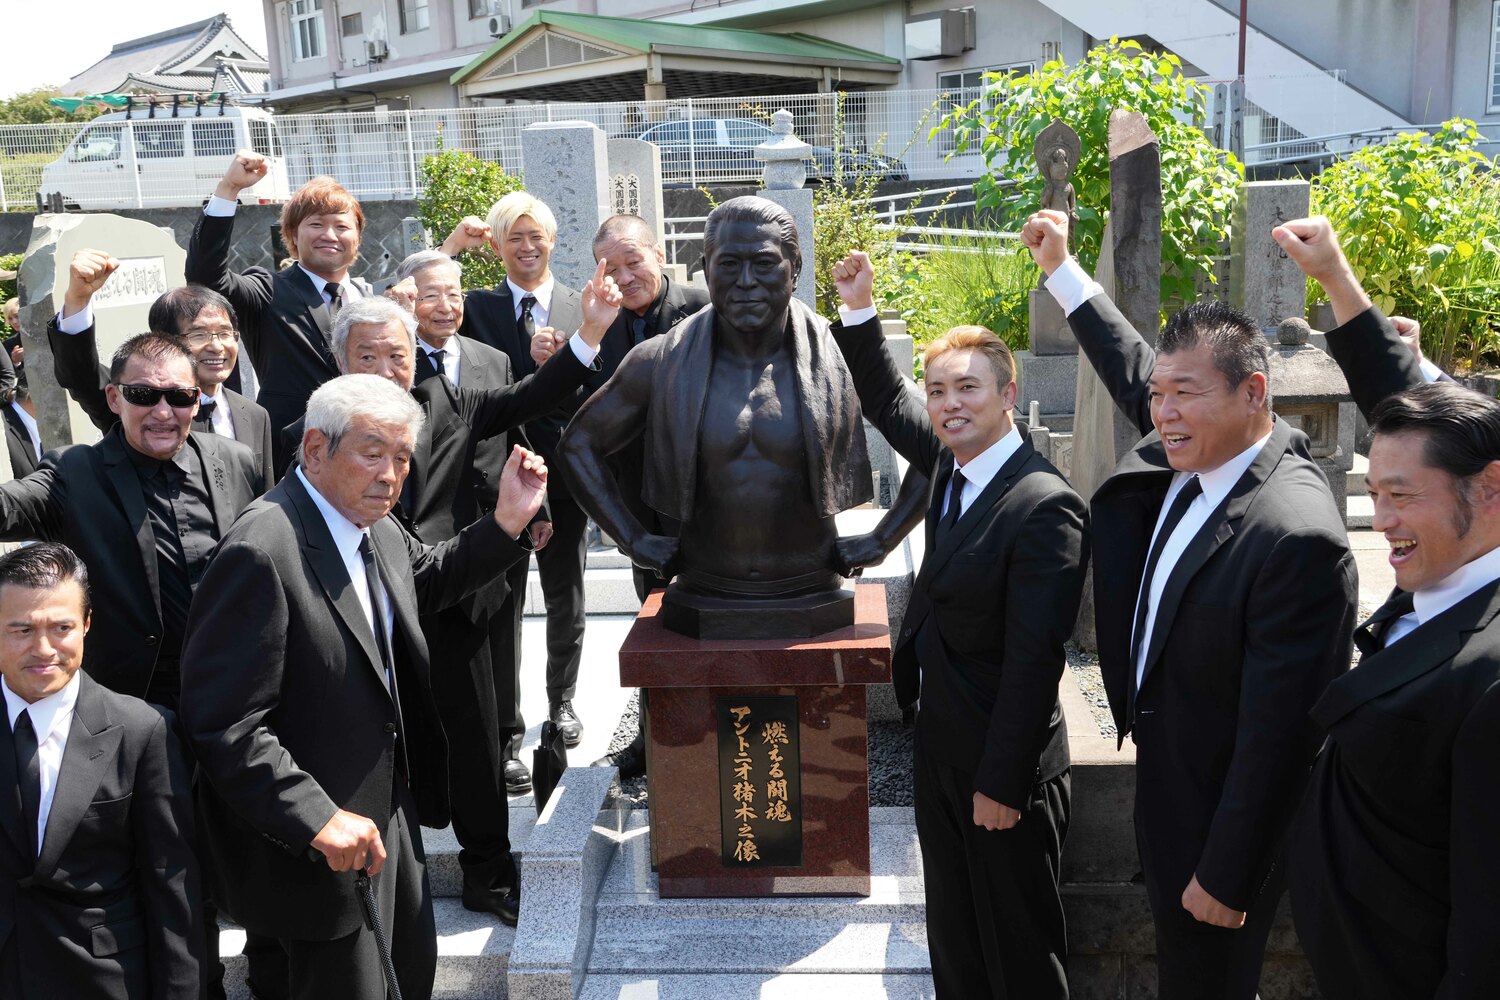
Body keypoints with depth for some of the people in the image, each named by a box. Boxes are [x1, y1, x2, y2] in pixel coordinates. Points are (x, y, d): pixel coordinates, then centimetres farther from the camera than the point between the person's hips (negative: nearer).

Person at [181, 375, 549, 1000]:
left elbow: (428, 578, 21)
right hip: (323, 845, -9)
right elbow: (223, 725, -27)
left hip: (395, 805, 9)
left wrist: (508, 522, 5)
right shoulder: (261, 554, -27)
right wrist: (318, 819, -29)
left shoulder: (374, 526, 0)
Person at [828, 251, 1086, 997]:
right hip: (939, 743, 8)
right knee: (952, 936, 22)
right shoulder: (952, 462, 1)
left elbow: (1033, 657, -24)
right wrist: (859, 310, 7)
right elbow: (888, 403, 18)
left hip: (1002, 767, -8)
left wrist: (1000, 782, -20)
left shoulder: (1045, 504, -24)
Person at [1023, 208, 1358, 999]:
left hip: (1221, 814, -8)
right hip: (1167, 779, 8)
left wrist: (1226, 876, -19)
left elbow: (1276, 735, -27)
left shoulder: (1297, 535, -31)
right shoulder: (1187, 455, -7)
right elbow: (1134, 366, 16)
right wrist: (1061, 267, 19)